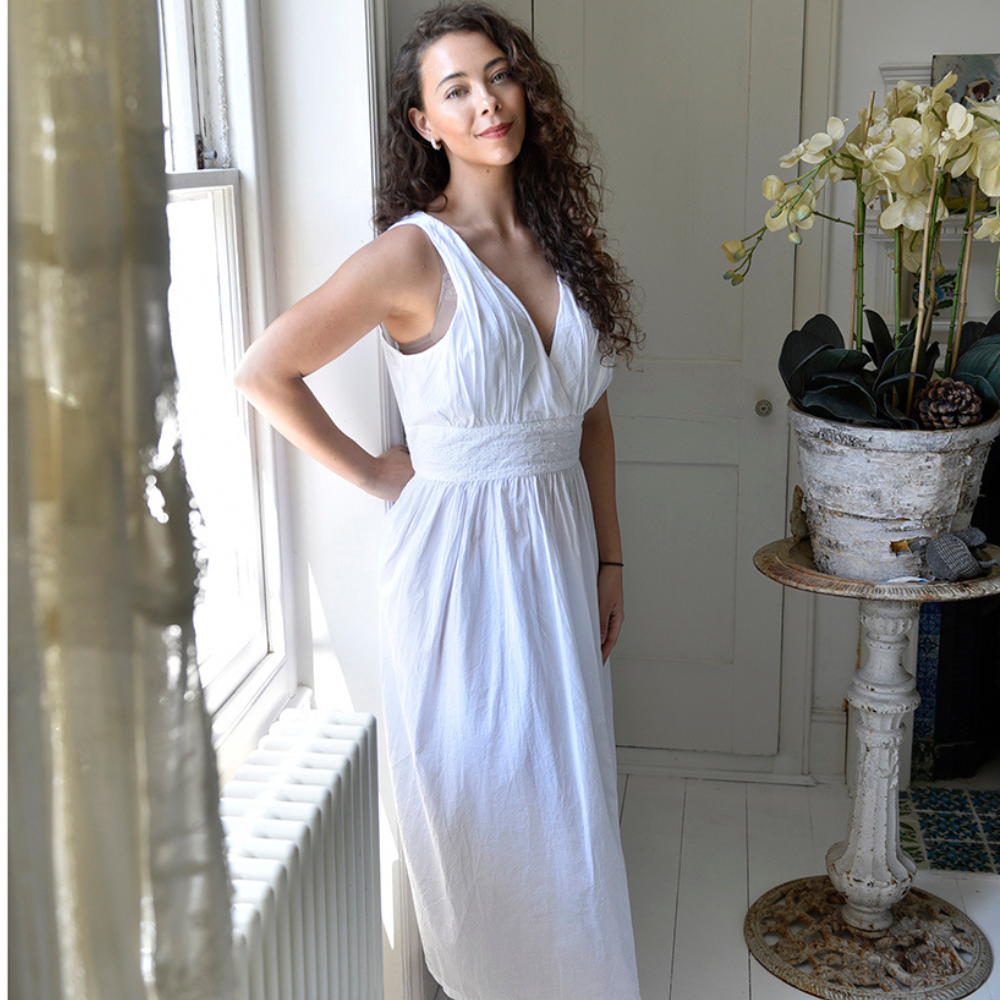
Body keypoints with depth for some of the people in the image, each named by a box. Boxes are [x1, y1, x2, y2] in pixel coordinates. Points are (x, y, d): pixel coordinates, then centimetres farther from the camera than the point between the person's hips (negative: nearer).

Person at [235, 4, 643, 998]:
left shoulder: (563, 242, 5)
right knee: (478, 803, 8)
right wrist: (371, 473, -6)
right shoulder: (414, 255, -14)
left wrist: (607, 559, 9)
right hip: (456, 552, -5)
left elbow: (589, 415, 10)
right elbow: (263, 370, -12)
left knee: (569, 798, 16)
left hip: (559, 549, 6)